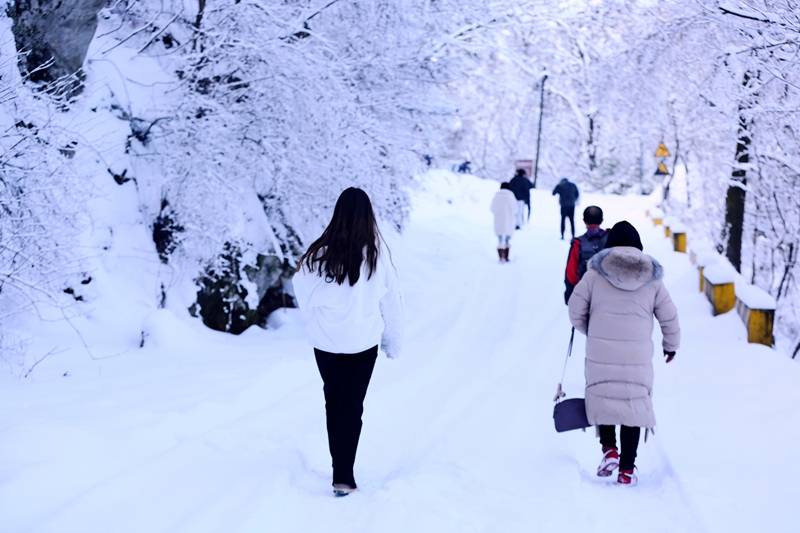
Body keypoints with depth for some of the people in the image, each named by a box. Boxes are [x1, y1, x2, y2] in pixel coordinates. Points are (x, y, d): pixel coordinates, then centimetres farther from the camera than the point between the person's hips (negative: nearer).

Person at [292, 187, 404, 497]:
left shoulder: (319, 254, -13)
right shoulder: (376, 254, -13)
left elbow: (302, 292, -1)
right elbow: (391, 302, -5)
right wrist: (393, 343, 9)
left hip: (325, 342, 1)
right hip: (363, 343, -1)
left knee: (334, 403, 18)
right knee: (352, 406, 9)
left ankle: (341, 469, 26)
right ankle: (343, 476, 2)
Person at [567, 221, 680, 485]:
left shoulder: (595, 274, -1)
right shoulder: (651, 279, 4)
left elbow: (576, 312, 1)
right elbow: (669, 317, 9)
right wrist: (671, 344, 27)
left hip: (600, 354, -1)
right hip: (637, 357, 1)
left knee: (601, 398, 18)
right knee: (633, 405, 8)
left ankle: (609, 450, 2)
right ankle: (626, 469, 8)